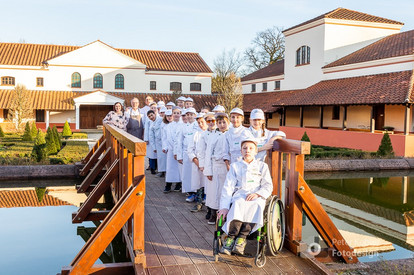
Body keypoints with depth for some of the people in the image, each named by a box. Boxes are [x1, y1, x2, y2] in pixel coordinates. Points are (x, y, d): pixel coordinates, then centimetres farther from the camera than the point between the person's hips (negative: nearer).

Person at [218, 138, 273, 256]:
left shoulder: (262, 166, 18)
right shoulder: (235, 166, 16)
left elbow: (268, 186, 8)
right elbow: (228, 187, 6)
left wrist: (257, 193, -14)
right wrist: (224, 206, -9)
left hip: (257, 197, 0)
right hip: (239, 194, 0)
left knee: (255, 206, -36)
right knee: (238, 204, -35)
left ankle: (241, 238, -33)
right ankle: (231, 237, -35)